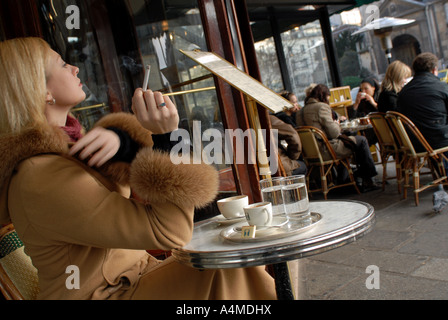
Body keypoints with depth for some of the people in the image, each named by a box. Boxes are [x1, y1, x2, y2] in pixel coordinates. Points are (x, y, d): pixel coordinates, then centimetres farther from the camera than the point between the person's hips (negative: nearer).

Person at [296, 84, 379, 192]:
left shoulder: (300, 111, 11)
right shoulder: (322, 107, -13)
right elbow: (334, 133, -15)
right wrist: (337, 124, 7)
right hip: (326, 150, -9)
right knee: (361, 140, 8)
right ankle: (367, 180, 13)